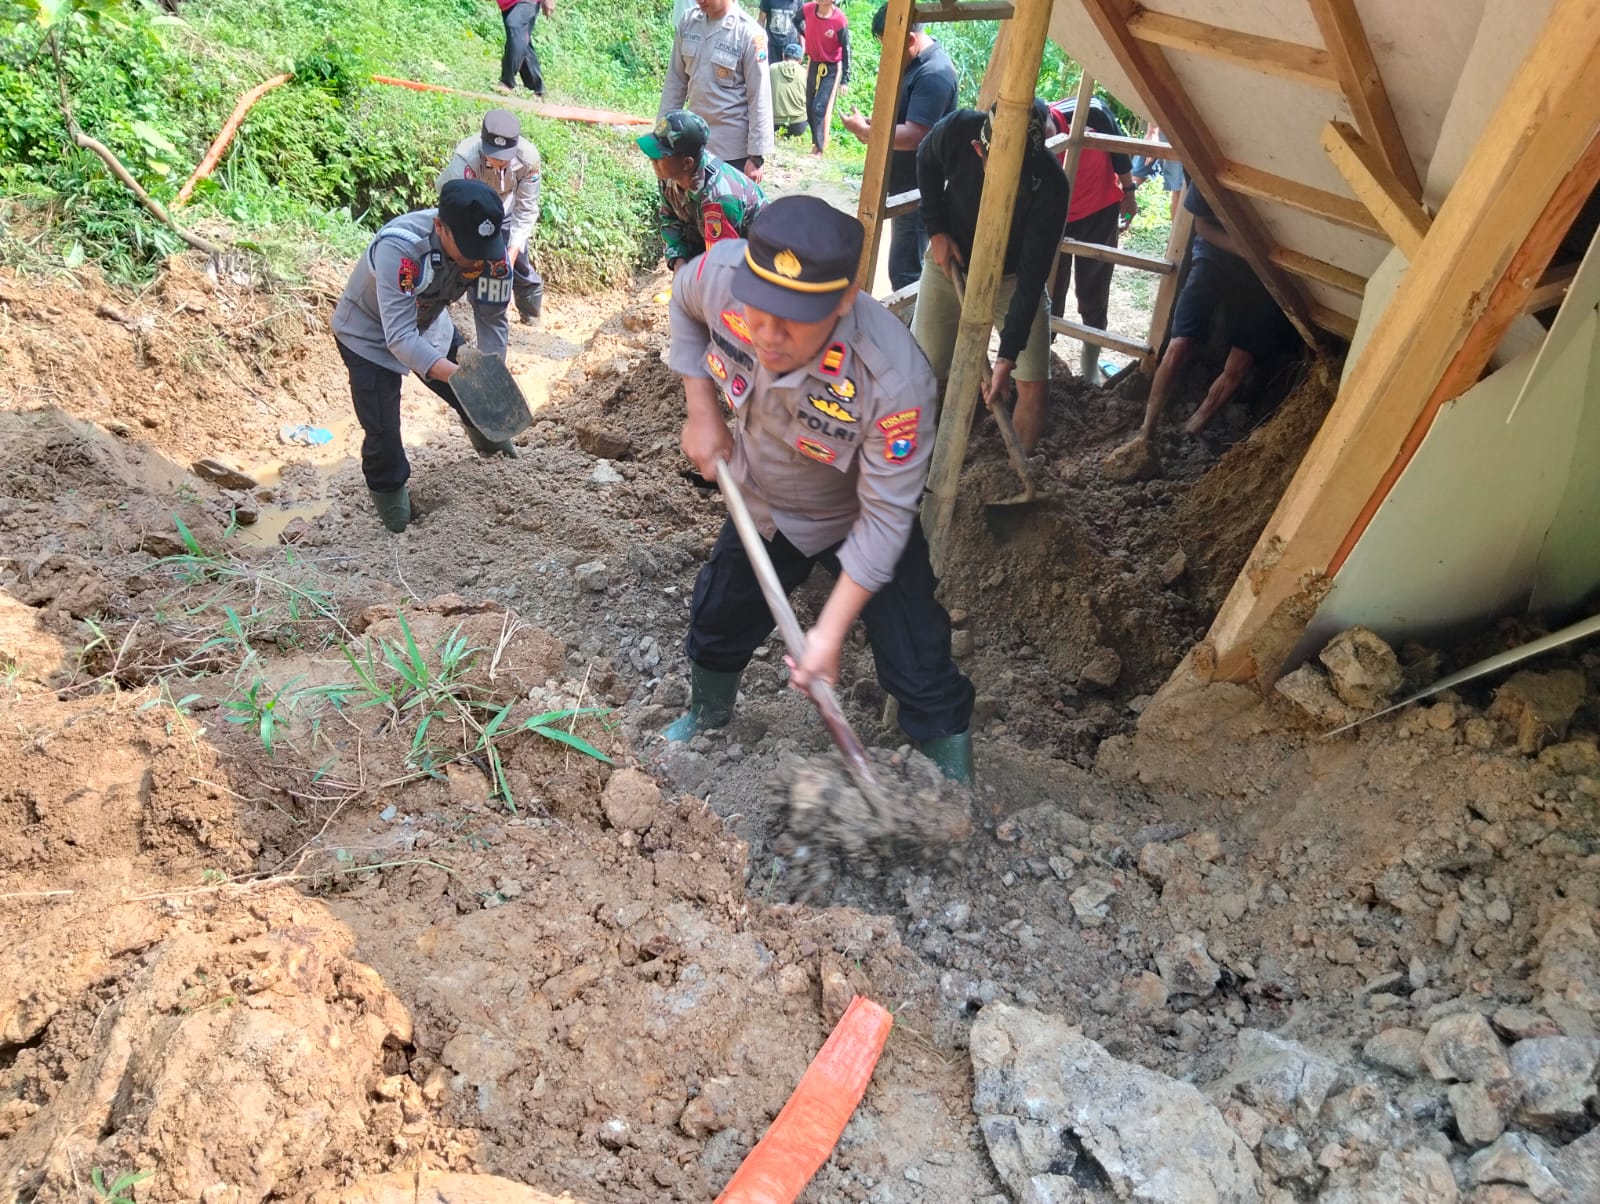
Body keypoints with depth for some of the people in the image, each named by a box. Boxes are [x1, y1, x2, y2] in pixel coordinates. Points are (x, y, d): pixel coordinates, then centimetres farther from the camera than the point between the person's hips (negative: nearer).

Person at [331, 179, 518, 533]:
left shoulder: (489, 246, -27)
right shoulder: (399, 247, -43)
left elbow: (492, 319, -14)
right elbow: (399, 337, -46)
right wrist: (457, 374, -59)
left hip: (428, 323, 5)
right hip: (371, 334, -5)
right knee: (383, 431, -9)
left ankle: (486, 436, 45)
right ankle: (389, 495, 18)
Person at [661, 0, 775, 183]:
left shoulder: (749, 33, -13)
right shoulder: (689, 23, 2)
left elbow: (759, 98, -12)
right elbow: (676, 80, 10)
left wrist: (756, 155, -14)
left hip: (732, 148, -5)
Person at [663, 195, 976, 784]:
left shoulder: (895, 380, -42)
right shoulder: (720, 274, -31)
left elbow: (884, 517, -30)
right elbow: (687, 306, -3)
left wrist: (830, 632, -27)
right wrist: (701, 410, -10)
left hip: (858, 524, -4)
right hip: (761, 505, 5)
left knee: (921, 675, -3)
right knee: (716, 624, 24)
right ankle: (706, 719, 57)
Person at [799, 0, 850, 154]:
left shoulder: (840, 20, -25)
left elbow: (846, 49, -17)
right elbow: (798, 20, 14)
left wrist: (845, 79, -17)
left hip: (832, 68, -6)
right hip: (814, 64, 6)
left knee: (820, 108, -10)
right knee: (809, 105, 14)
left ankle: (819, 147, -1)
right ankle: (817, 138, 31)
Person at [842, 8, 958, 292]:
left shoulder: (933, 74, -22)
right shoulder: (914, 62, 9)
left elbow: (913, 136, -29)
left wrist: (864, 131, -18)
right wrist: (873, 124, 2)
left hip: (918, 188, -10)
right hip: (905, 182, 10)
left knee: (904, 270, -6)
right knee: (906, 263, 19)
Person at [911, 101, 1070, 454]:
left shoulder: (1050, 186, -33)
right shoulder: (958, 130, -28)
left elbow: (1031, 277, -30)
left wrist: (1008, 356, -34)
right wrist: (937, 230, -10)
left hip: (1013, 277, -1)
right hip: (950, 263, 2)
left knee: (1033, 385, -8)